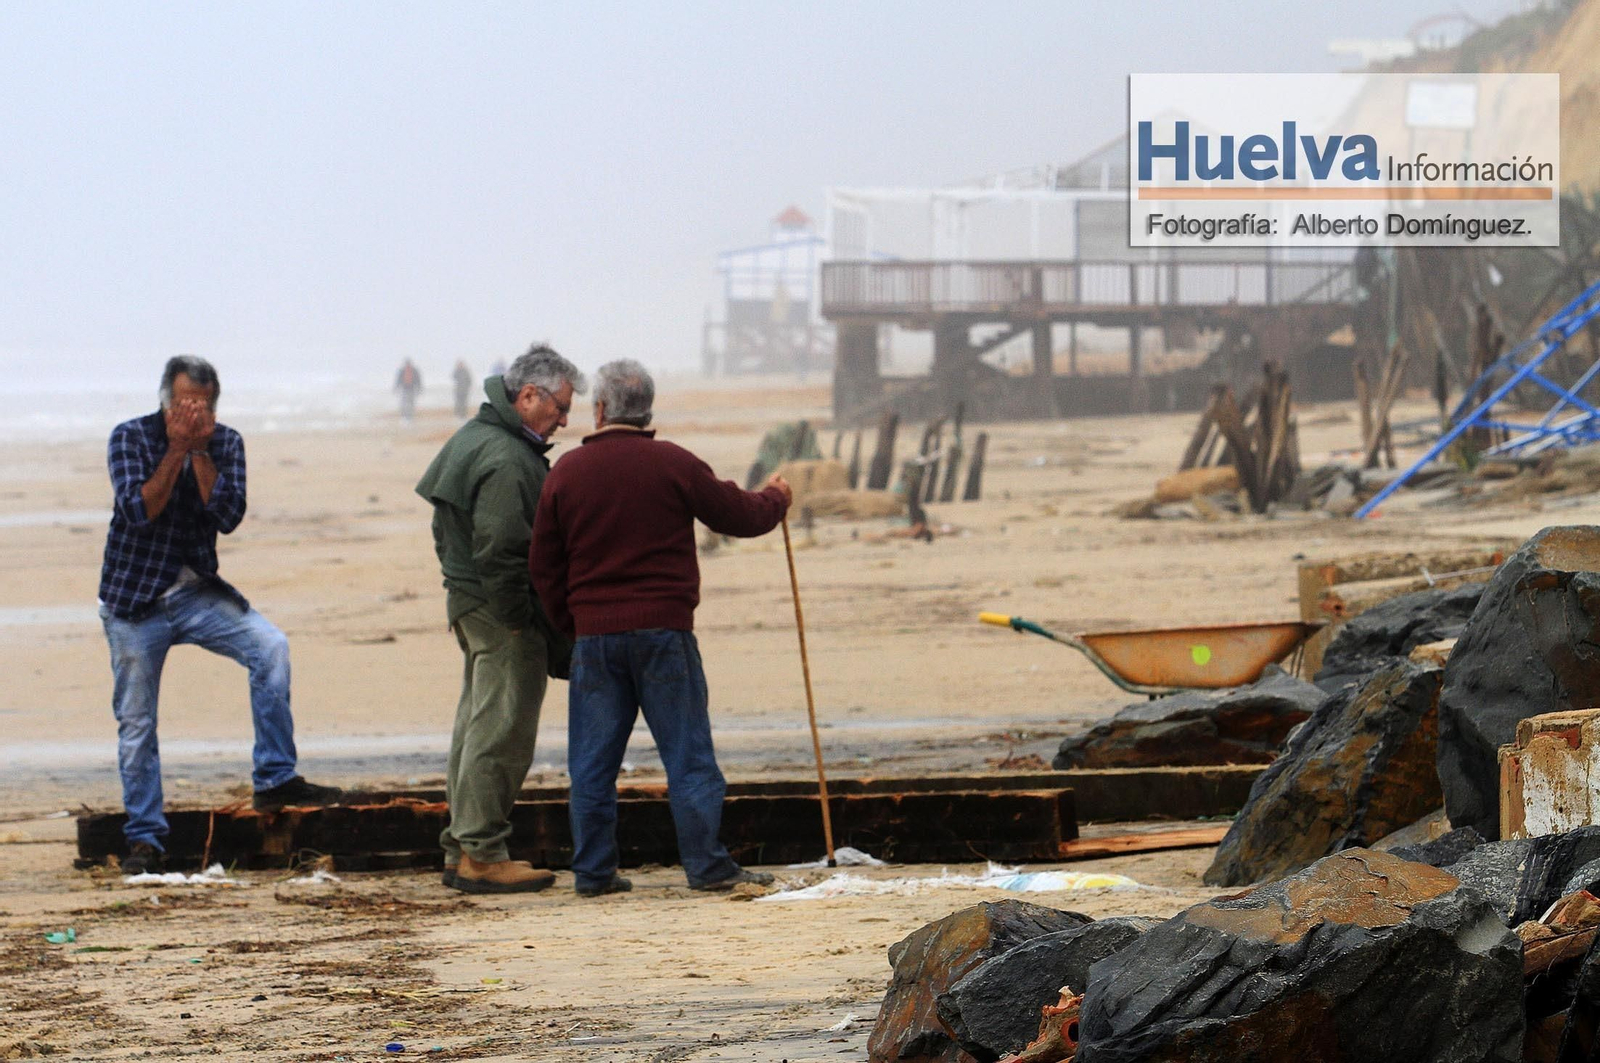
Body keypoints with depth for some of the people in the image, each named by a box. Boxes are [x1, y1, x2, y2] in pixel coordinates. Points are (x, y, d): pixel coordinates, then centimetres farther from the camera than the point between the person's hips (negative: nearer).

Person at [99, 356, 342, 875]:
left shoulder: (225, 443, -1)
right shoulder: (130, 437, -8)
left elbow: (228, 515, -13)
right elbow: (138, 511, -20)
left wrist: (199, 451, -19)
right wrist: (176, 449, -22)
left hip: (198, 593, 2)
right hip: (135, 599, -2)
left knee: (270, 646, -21)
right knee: (136, 722, -1)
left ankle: (275, 779, -16)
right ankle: (144, 838, 10)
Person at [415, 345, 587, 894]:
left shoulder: (474, 437, 14)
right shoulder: (505, 459, -20)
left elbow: (447, 534, 22)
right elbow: (499, 551, -24)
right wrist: (519, 621, -19)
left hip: (469, 600, 11)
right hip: (502, 610, -11)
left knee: (477, 724, 16)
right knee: (500, 731, -7)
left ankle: (462, 847, 22)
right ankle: (481, 854, -4)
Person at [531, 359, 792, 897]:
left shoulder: (566, 473, 4)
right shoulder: (674, 464, -5)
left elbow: (544, 567, 8)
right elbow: (741, 517, 3)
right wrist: (775, 499, 25)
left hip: (593, 635, 2)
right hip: (664, 630, -2)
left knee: (593, 761, 7)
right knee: (688, 753, 2)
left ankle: (593, 871, 7)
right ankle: (708, 865, 0)